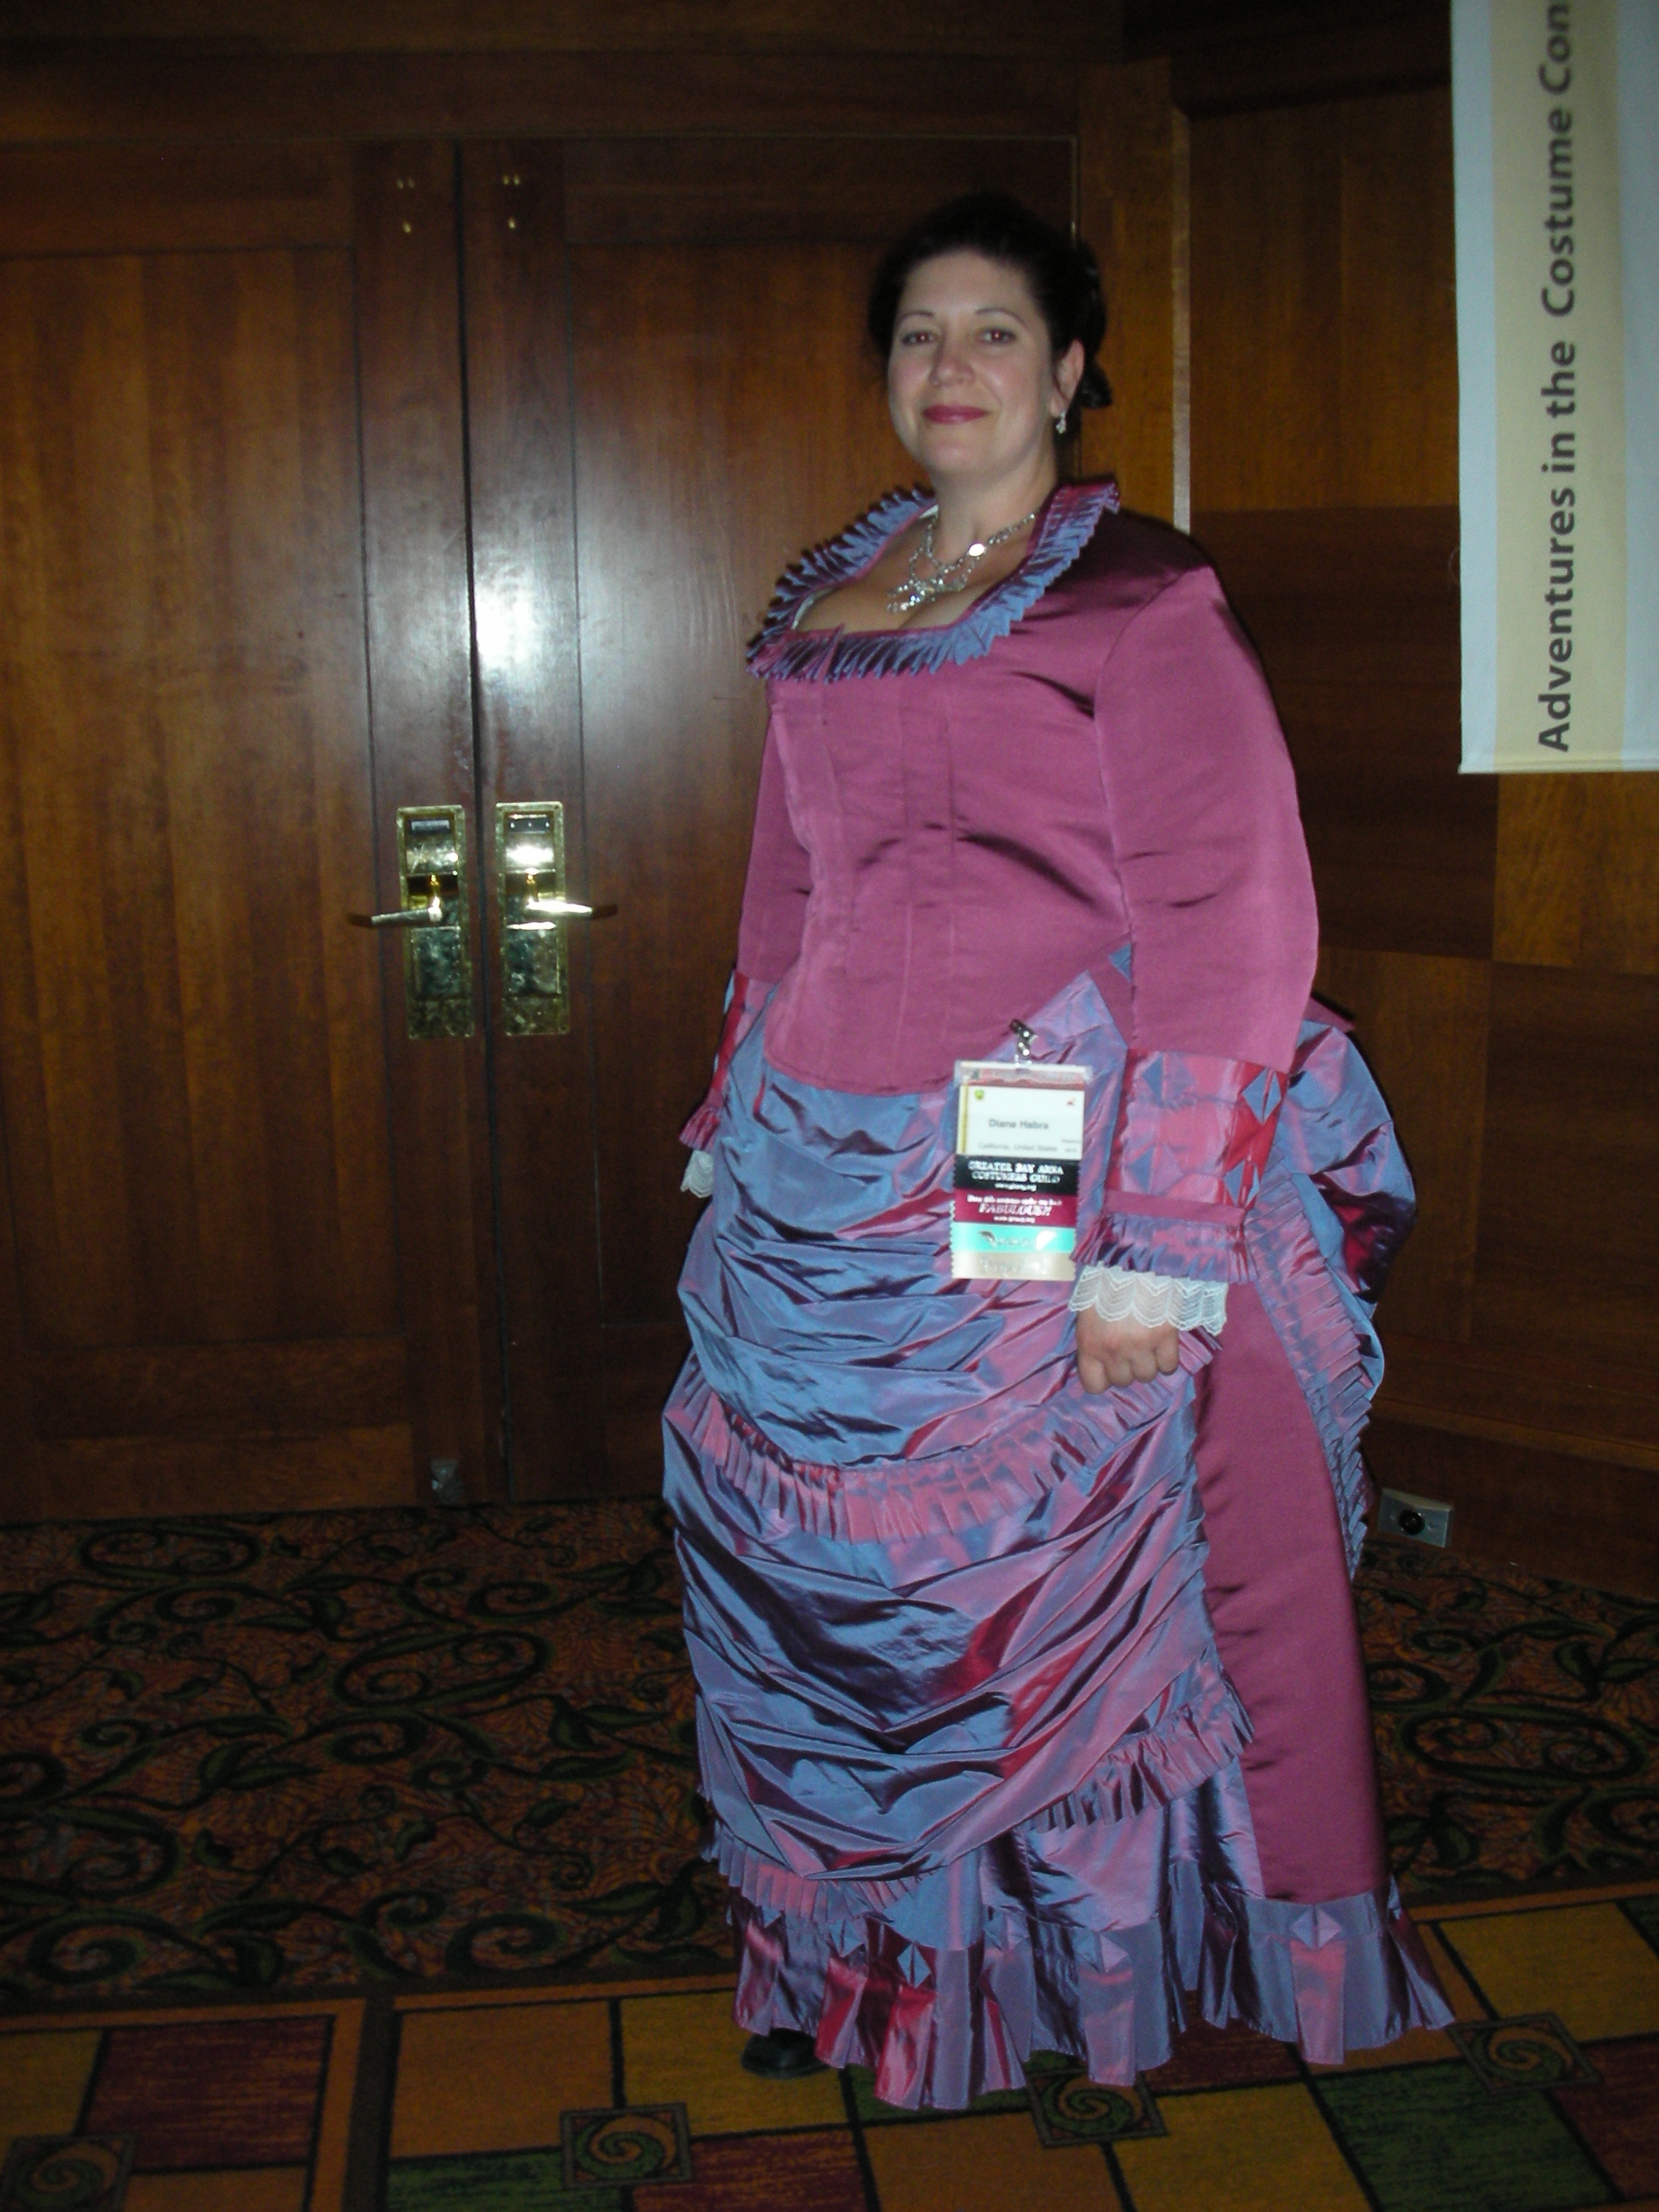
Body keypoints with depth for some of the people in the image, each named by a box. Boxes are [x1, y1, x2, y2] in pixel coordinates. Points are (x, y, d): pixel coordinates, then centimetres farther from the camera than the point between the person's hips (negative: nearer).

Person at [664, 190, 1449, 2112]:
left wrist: (1154, 1251, -18)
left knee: (1040, 1575, 3)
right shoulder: (831, 597, 13)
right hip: (820, 1191, 6)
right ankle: (859, 1944, 36)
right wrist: (735, 1129, 17)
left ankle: (1064, 1962, 27)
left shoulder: (1139, 602, -6)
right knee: (815, 1569, 14)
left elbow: (1227, 934, -12)